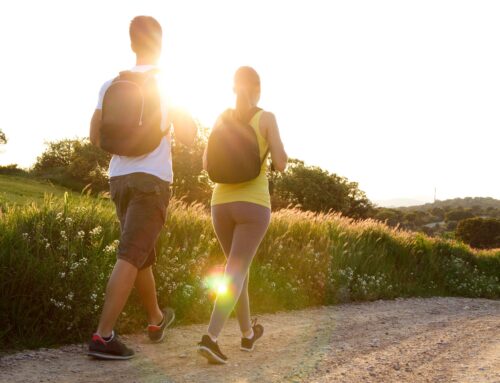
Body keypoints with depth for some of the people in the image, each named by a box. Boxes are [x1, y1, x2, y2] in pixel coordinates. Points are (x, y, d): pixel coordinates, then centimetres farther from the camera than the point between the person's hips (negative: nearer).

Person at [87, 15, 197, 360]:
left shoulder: (111, 84, 8)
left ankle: (156, 319, 36)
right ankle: (103, 336, -17)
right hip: (152, 180, -5)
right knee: (130, 257, -10)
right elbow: (188, 137, -2)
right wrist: (184, 112, 17)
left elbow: (95, 137, 11)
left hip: (120, 179, 6)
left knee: (143, 254, 19)